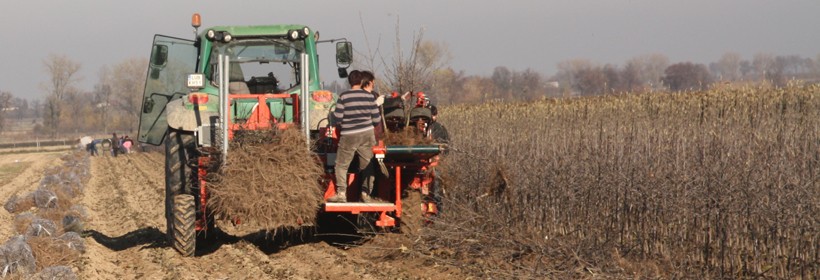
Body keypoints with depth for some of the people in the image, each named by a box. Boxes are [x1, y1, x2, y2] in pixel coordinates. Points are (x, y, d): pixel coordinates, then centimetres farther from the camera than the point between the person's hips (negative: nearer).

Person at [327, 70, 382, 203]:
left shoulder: (343, 97, -7)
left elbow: (336, 119, -8)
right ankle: (366, 193, 14)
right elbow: (376, 120, 0)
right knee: (367, 165, 13)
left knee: (341, 165, 9)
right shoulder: (369, 97, -3)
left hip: (349, 136, -2)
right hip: (367, 134, 2)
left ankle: (341, 193, 4)